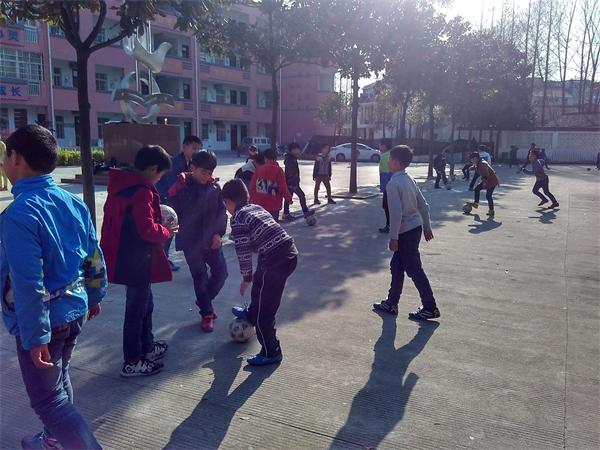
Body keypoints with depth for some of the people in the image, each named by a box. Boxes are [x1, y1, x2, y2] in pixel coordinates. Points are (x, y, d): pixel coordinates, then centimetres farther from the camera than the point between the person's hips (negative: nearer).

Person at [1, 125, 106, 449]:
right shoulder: (73, 202, 0)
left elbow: (29, 285, -25)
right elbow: (95, 257, 7)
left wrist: (35, 337, -19)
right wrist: (94, 296, 20)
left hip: (43, 320, -8)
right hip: (75, 310, 8)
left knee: (47, 398, 7)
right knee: (59, 380, 26)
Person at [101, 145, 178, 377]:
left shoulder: (121, 185, 8)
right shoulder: (142, 191, -22)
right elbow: (147, 229, -26)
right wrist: (166, 231, -7)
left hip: (125, 256, 10)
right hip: (137, 260, -10)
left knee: (144, 303, 23)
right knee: (137, 308, 3)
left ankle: (147, 346, 39)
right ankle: (132, 362, 16)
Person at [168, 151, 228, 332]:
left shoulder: (214, 186, -1)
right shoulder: (180, 188, -11)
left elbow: (221, 211, 3)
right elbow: (174, 214, -8)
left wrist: (218, 233, -5)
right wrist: (180, 231, -12)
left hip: (211, 239, 4)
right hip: (191, 241, -4)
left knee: (221, 271, 5)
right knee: (200, 276, 4)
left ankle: (204, 301, 31)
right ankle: (207, 313, 20)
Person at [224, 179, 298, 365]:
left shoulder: (238, 219, -6)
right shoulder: (257, 208, 17)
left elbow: (243, 252, -4)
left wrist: (246, 278, 10)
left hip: (275, 261, -9)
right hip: (290, 253, 9)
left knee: (264, 310, 6)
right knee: (259, 283, 34)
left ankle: (271, 353, 17)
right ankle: (251, 314, 58)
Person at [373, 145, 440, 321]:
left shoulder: (393, 184, -18)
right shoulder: (409, 179, 8)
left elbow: (396, 212, -22)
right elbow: (423, 204, 12)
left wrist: (393, 237, -18)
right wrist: (427, 226, 20)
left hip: (406, 232, -9)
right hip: (416, 227, 9)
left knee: (414, 270, 1)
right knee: (396, 266, 16)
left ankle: (430, 308, 9)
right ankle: (391, 303, 24)